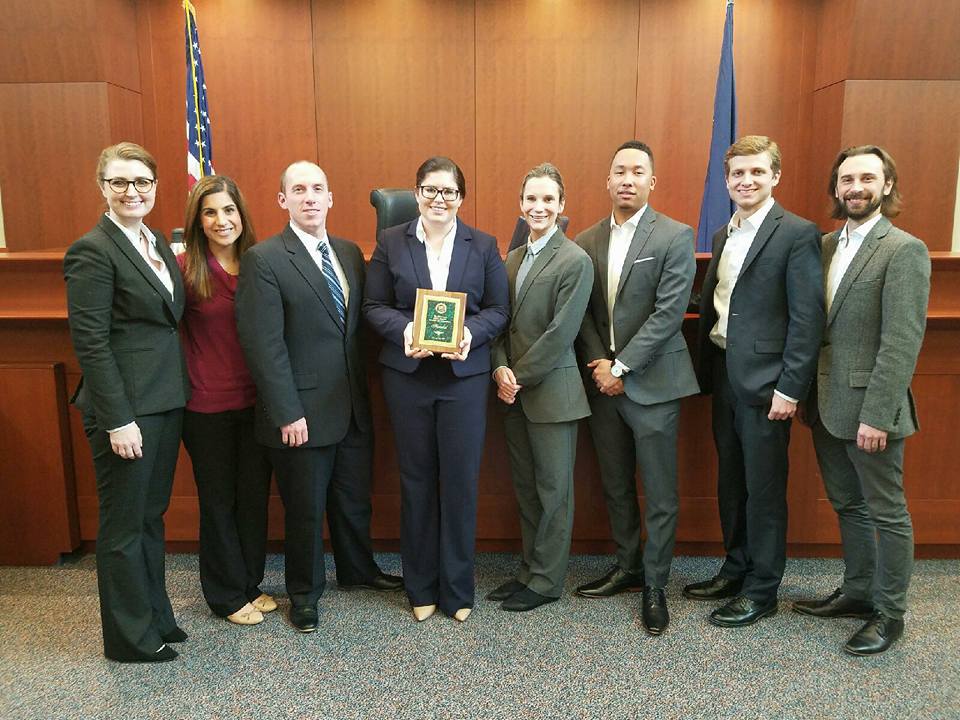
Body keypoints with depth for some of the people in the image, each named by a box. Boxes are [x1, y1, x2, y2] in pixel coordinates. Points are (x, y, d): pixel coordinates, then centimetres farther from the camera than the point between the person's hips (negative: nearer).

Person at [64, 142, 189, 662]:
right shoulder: (92, 251, -12)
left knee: (152, 515, 19)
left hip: (166, 400, 8)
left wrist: (179, 394, 9)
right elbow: (90, 343, -16)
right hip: (125, 407, -7)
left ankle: (155, 614, 35)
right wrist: (118, 420, -18)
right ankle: (130, 635, 24)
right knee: (124, 524, 7)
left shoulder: (157, 242, 11)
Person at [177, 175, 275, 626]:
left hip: (255, 400, 4)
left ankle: (251, 583, 34)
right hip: (208, 405, -3)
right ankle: (227, 595, 29)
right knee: (218, 500, 12)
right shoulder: (185, 268, -10)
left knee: (255, 495, 14)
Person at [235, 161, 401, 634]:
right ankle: (304, 592, 33)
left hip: (353, 406, 6)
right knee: (304, 507, 11)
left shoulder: (349, 253, 9)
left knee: (354, 498, 20)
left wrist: (365, 389, 6)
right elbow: (263, 345, -15)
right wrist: (287, 413, -18)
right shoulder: (263, 259, -11)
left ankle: (357, 569, 45)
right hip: (303, 411, -5)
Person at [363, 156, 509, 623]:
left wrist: (470, 332, -16)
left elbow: (499, 309, 3)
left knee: (461, 480, 4)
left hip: (465, 375, 0)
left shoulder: (483, 246, 6)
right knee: (416, 480, 9)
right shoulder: (390, 242, 5)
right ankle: (421, 587, 25)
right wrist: (404, 329, -17)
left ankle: (457, 589, 21)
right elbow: (374, 306, 3)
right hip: (407, 375, 0)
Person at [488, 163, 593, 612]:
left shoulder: (575, 262, -11)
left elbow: (560, 333, -16)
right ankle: (529, 569, 29)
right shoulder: (513, 259, 12)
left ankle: (546, 581, 19)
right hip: (514, 393, 7)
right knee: (525, 486, 15)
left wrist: (519, 377, -12)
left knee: (553, 489, 5)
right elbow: (501, 322, 11)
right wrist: (501, 369, -6)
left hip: (552, 392, -7)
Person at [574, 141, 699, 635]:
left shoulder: (675, 237, -6)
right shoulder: (587, 241, 8)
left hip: (651, 382, -5)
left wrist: (621, 367, -14)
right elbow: (584, 312, 8)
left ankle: (654, 585, 18)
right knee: (615, 484, 15)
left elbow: (668, 312, -13)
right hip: (602, 382, 5)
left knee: (659, 492, 3)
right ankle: (628, 566, 32)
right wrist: (597, 363, -6)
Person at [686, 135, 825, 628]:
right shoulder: (723, 236, 14)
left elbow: (807, 318, -13)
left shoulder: (797, 234, -9)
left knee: (764, 489, 4)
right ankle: (736, 569, 32)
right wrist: (705, 370, 11)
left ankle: (761, 591, 18)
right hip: (724, 377, 7)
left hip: (765, 382, -7)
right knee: (731, 482, 16)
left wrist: (790, 389, -17)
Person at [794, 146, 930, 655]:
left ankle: (889, 613, 22)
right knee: (847, 505, 19)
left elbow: (902, 341, -17)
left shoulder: (904, 250, -11)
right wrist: (809, 394, 5)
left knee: (886, 512, 7)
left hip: (868, 407, -7)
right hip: (827, 403, 7)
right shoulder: (825, 245, 10)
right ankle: (857, 591, 35)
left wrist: (877, 414, -21)